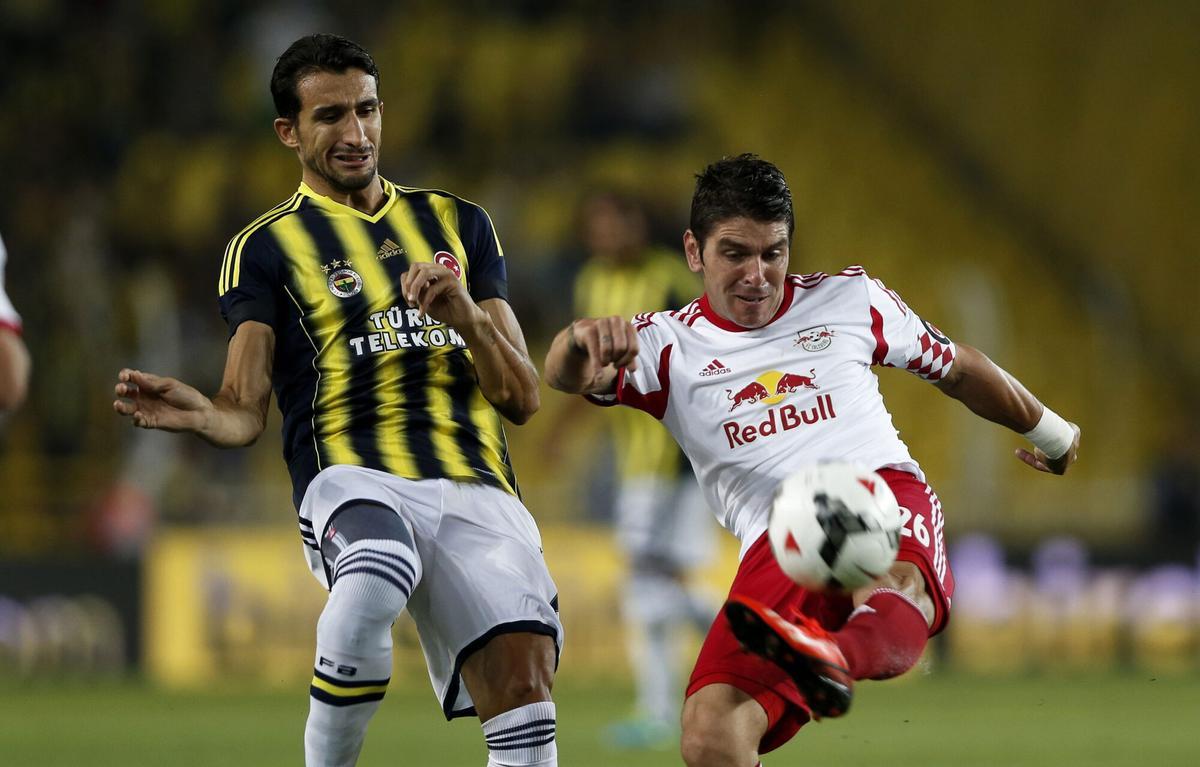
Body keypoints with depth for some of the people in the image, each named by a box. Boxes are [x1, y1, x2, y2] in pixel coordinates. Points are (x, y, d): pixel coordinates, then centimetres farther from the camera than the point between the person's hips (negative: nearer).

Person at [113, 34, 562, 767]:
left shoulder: (458, 225, 21)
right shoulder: (267, 247, 11)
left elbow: (522, 397, 15)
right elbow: (246, 412, 2)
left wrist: (463, 313, -4)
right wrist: (198, 413, -22)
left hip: (477, 487, 3)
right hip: (354, 479, -3)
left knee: (525, 678, -19)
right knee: (373, 584, -39)